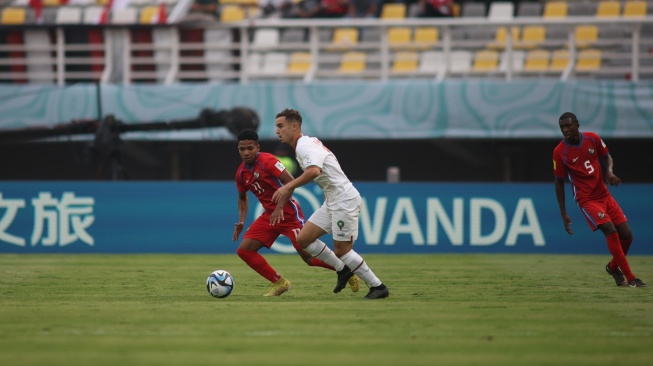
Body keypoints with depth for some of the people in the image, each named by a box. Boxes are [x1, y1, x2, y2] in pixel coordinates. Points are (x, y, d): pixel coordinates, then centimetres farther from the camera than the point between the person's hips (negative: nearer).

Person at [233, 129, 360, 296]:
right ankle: (279, 283, 4)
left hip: (288, 213, -7)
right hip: (269, 216, 7)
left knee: (308, 256, -9)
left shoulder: (267, 160, -17)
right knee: (244, 250, -5)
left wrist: (279, 208, -29)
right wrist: (241, 222, 8)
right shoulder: (241, 173, 4)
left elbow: (290, 182, -22)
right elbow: (242, 198, 22)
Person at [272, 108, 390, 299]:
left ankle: (378, 287, 3)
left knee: (342, 250, -7)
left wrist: (288, 187, -35)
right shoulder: (306, 143, 14)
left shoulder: (305, 146, -17)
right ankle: (342, 270, 15)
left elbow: (314, 171, -36)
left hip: (344, 200, -10)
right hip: (332, 202, 10)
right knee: (303, 239, 4)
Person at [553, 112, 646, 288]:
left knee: (626, 235, 1)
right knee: (611, 231, -22)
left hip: (605, 195, 5)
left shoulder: (593, 139, -2)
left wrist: (609, 171, -9)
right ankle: (630, 278, -16)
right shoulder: (559, 152, -11)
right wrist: (564, 214, -4)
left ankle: (613, 267, 31)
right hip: (587, 200, -5)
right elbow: (559, 183, -2)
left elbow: (607, 157, 15)